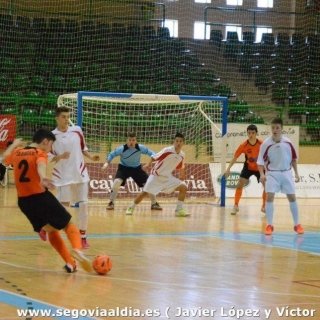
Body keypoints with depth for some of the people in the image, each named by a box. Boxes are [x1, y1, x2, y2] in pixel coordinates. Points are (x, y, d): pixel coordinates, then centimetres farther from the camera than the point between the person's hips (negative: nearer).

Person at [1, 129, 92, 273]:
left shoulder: (17, 153, 12)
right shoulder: (40, 153, -7)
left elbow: (5, 158, 36)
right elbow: (41, 165, -31)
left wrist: (14, 144, 53)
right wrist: (43, 178, -52)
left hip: (23, 201, 6)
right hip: (40, 197, -6)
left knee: (51, 230, 22)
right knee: (68, 225, 4)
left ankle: (70, 263, 15)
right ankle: (77, 250, -25)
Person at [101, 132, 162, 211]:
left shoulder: (140, 148, -21)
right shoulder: (122, 149, -25)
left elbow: (151, 153, -8)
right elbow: (111, 155, -12)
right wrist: (107, 163, -27)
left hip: (137, 168, 2)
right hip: (124, 167, -2)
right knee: (117, 182, -27)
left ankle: (154, 204, 13)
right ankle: (111, 203, -9)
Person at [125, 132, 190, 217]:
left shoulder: (182, 155, -3)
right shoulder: (167, 151, -19)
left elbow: (180, 167, 17)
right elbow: (153, 157, -14)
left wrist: (182, 175, 21)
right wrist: (148, 164, -28)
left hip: (168, 177, 5)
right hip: (156, 175, -5)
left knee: (183, 187, -11)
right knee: (145, 192, -10)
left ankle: (179, 210, -6)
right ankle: (131, 208, 12)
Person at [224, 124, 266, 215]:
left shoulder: (262, 144, -23)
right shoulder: (243, 145, -23)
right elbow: (235, 157, -15)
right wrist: (228, 169, -21)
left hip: (260, 168, 0)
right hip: (248, 167, 0)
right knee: (239, 185, -11)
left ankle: (264, 207, 15)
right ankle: (236, 206, 4)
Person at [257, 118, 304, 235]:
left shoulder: (288, 142, -5)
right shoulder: (266, 144, -11)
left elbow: (293, 158, 8)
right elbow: (260, 161, -8)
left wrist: (296, 172, 5)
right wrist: (262, 174, -22)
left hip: (286, 173, 2)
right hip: (272, 174, -2)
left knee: (292, 198, 4)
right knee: (269, 197, -13)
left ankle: (297, 225, 15)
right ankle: (270, 225, -3)